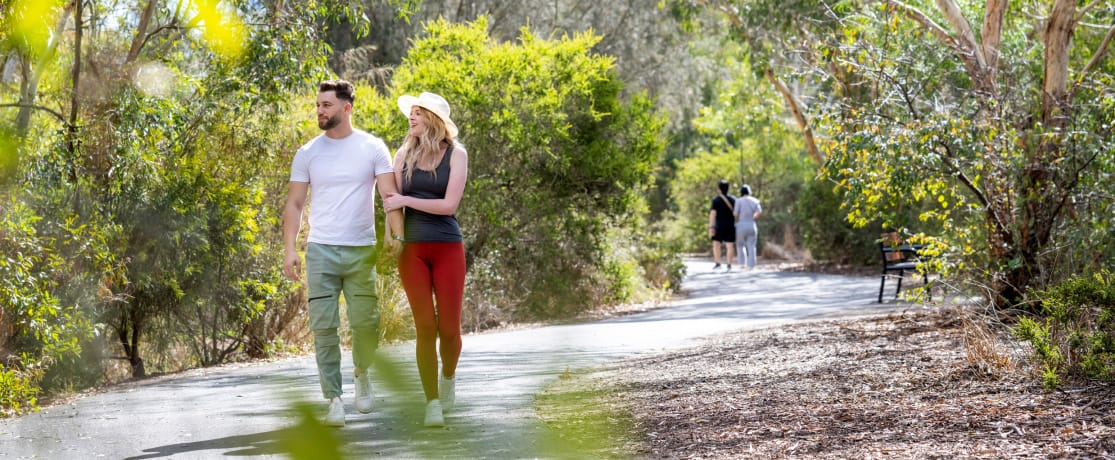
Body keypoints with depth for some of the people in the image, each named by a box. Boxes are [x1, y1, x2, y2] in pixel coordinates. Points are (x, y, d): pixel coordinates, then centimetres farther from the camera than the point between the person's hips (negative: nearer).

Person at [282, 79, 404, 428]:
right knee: (324, 326, -4)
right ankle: (334, 401, 1)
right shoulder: (308, 153, 7)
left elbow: (389, 195, -3)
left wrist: (397, 235, -18)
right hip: (320, 251, 1)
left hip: (361, 251, -1)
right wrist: (290, 249, -2)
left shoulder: (372, 148, 2)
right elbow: (294, 204, 8)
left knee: (365, 322, 1)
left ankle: (362, 373, 32)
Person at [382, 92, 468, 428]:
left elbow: (449, 205, -9)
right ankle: (432, 404, -1)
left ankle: (448, 377, 30)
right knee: (425, 327, -6)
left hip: (447, 248, -1)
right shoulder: (405, 154, 9)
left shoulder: (455, 154, 0)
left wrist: (405, 200, -9)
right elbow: (391, 201, 11)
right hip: (412, 248, 2)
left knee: (449, 329, -2)